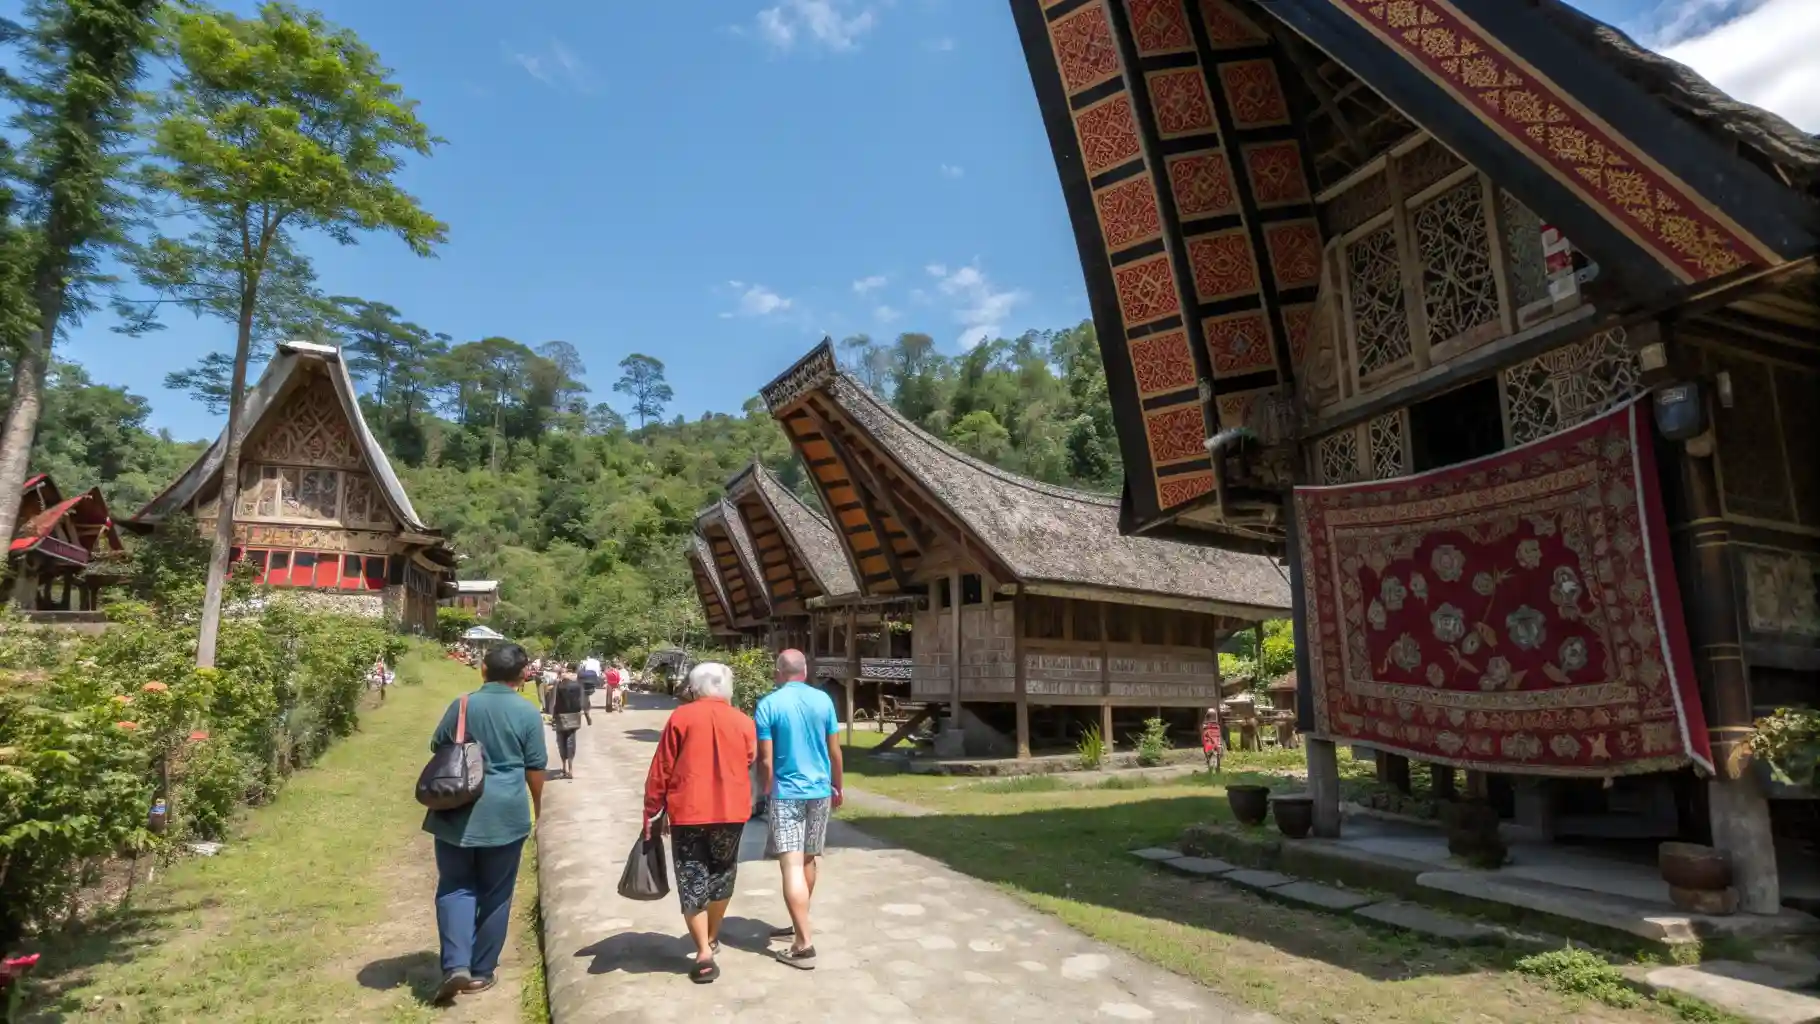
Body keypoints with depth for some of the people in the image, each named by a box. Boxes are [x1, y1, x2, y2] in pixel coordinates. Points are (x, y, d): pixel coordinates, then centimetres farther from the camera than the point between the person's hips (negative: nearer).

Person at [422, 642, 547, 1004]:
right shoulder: (528, 713, -7)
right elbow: (535, 767, -2)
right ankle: (481, 971, 19)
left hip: (457, 811, 2)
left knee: (455, 886, 12)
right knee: (495, 894, 11)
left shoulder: (461, 705, 0)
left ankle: (456, 964, -1)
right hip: (505, 813, -1)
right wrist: (537, 802, 14)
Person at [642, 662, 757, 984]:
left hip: (687, 811, -2)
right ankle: (712, 938, 35)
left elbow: (661, 770, -5)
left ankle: (704, 954, -2)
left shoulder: (680, 717, -5)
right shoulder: (743, 722, 1)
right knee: (721, 874, 21)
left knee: (692, 881, 6)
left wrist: (651, 812, 3)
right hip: (731, 810, 3)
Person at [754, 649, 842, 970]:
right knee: (809, 861, 18)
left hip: (786, 793, -4)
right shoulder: (823, 700, 0)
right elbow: (835, 751, 5)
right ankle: (800, 925, 33)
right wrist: (837, 787, 18)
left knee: (792, 866, -5)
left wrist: (766, 792, 5)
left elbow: (766, 760, -9)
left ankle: (804, 946, -8)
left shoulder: (769, 704, -9)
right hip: (819, 791, 4)